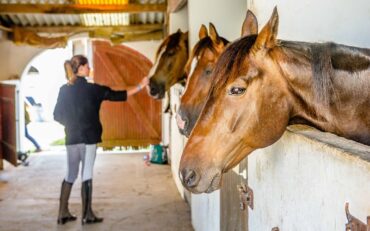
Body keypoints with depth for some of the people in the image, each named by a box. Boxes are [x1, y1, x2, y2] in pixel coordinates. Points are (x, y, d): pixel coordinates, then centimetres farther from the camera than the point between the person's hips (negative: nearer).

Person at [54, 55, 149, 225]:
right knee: (86, 175, 0)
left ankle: (63, 213, 15)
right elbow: (117, 95, -6)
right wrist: (140, 86, 1)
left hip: (71, 138, 5)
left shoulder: (64, 90, 4)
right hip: (88, 138, -5)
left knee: (70, 174, 13)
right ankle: (87, 215, 6)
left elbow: (57, 116, 6)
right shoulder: (92, 89, -9)